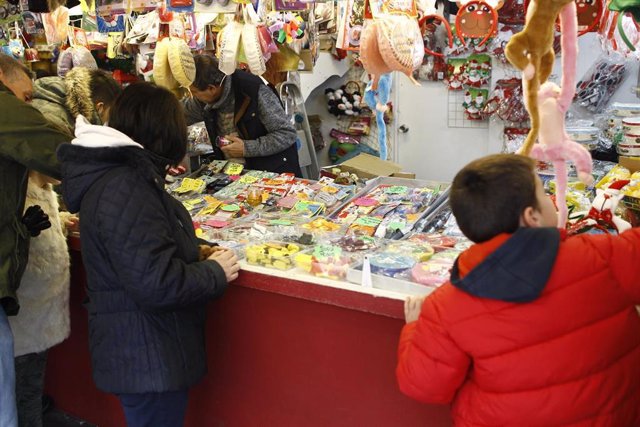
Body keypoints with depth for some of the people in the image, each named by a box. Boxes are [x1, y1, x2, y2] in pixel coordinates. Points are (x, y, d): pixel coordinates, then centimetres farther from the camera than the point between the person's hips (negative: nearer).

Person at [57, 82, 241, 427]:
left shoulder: (114, 175, 8)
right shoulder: (125, 189, -25)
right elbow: (156, 284, -29)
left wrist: (197, 256, 10)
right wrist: (216, 273, -15)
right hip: (147, 359, -10)